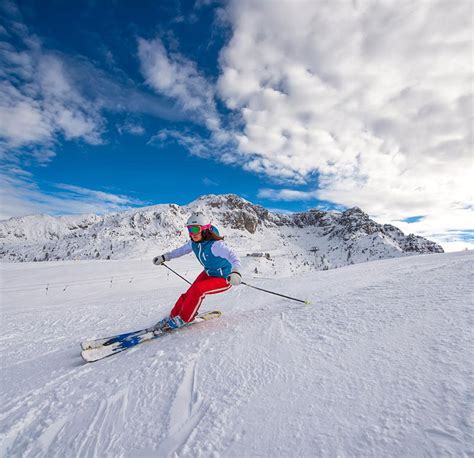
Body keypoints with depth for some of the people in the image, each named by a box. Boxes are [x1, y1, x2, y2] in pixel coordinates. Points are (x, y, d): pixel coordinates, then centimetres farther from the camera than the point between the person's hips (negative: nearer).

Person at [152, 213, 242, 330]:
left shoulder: (215, 244, -33)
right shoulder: (194, 243, -9)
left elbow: (232, 255, -45)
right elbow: (181, 250, 11)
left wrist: (236, 272, -64)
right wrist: (164, 257, 15)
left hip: (224, 279, -7)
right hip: (208, 273, 7)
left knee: (197, 290, -25)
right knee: (189, 294, -5)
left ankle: (182, 319, -4)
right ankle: (173, 317, 17)